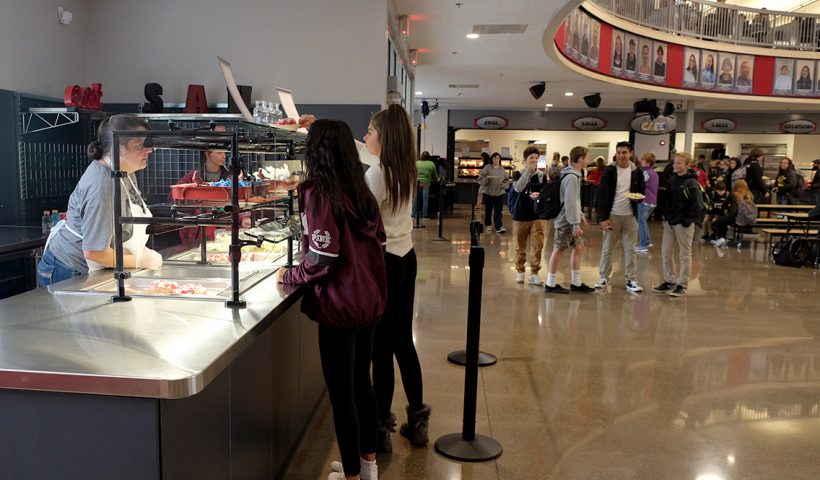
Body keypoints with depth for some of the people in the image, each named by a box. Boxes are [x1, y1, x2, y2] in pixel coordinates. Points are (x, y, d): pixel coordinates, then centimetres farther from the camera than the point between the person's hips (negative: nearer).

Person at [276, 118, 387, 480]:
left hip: (340, 305, -7)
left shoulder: (318, 192, -15)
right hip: (369, 300, 8)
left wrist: (290, 276, -4)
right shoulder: (360, 190, 6)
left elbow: (322, 258, -20)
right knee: (361, 382, 20)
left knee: (341, 393, 7)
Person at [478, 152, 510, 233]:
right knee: (488, 210, 10)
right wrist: (487, 178, -22)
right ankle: (488, 225, 28)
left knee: (498, 211, -5)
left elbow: (507, 180, 11)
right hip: (488, 193, -1)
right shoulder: (487, 168, -3)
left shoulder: (502, 169, 6)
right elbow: (480, 179, -6)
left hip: (500, 193, 1)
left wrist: (503, 185, -8)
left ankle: (498, 227, -10)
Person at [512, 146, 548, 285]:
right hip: (520, 215, -1)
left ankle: (534, 273, 6)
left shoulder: (542, 175, 4)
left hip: (537, 216, 1)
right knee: (520, 247, 10)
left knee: (537, 246, -5)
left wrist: (538, 196, -16)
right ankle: (519, 271, 24)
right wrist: (528, 170, -21)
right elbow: (518, 188, -21)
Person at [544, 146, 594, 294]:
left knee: (578, 247, 13)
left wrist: (581, 216, 19)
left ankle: (576, 283, 21)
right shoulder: (571, 177, -19)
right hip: (566, 221, -10)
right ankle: (550, 284, 10)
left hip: (571, 219, 10)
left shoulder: (574, 175, 12)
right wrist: (575, 224, -21)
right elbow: (569, 203, -23)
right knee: (559, 250, -1)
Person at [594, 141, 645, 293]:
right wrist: (603, 217, -14)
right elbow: (603, 195, -8)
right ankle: (604, 277, 18)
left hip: (630, 215, 2)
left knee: (630, 249, 6)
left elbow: (642, 190, 13)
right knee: (607, 249, 7)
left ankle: (631, 280, 12)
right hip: (612, 215, -2)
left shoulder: (637, 172, 2)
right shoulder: (609, 171, -6)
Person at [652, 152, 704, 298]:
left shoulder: (691, 184, -14)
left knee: (684, 254, 5)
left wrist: (687, 221, -15)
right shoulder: (671, 179, 6)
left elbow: (698, 206, -15)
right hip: (669, 222, 7)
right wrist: (665, 215, 8)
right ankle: (669, 281, 23)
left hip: (683, 224, -7)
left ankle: (682, 285, 12)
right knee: (665, 252, 10)